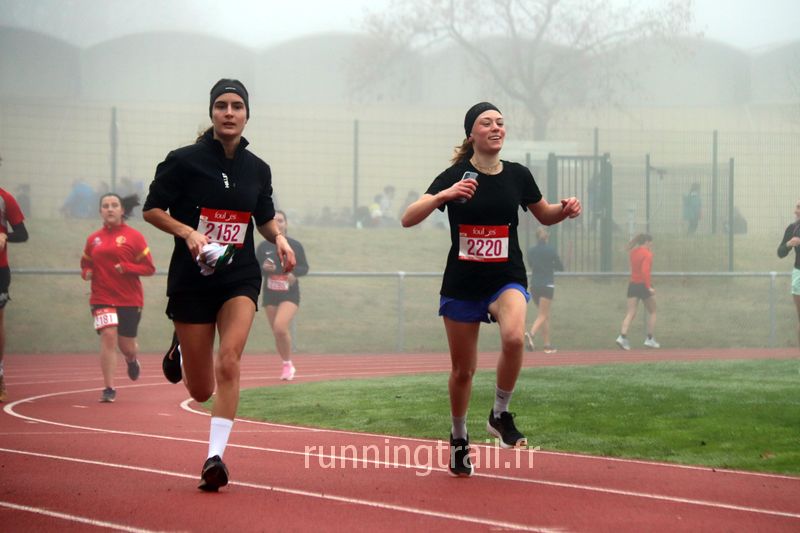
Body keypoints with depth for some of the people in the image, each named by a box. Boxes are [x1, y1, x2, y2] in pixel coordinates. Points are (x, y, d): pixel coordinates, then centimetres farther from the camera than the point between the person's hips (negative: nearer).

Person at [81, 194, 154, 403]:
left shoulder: (134, 237, -3)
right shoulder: (93, 239, 7)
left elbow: (149, 268, -3)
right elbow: (86, 264, 20)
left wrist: (126, 267, -18)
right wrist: (86, 273, -4)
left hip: (130, 300, -1)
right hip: (102, 298, 1)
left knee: (126, 345, 7)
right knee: (108, 335, -17)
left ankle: (132, 360, 46)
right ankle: (109, 389, -12)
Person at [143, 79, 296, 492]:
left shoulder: (257, 169, 5)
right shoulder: (184, 160, -6)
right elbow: (152, 209, -3)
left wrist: (279, 237, -2)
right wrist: (188, 232, -19)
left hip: (239, 276, 2)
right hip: (192, 278, -2)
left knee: (228, 362, -22)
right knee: (201, 391, 5)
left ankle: (215, 457, -19)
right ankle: (181, 349, 42)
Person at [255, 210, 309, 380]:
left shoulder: (295, 245, 0)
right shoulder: (263, 246, 4)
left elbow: (304, 267, 5)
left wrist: (294, 272, -16)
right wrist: (264, 268, -15)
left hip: (290, 294, -3)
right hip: (270, 295, 3)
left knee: (280, 327, -22)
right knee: (277, 332, 6)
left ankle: (288, 364, -4)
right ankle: (287, 366, 25)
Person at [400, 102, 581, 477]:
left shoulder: (517, 175, 0)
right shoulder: (455, 176, -8)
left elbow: (544, 215, 18)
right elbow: (408, 219, -18)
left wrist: (565, 210, -5)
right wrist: (444, 195, -33)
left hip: (507, 279, 1)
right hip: (462, 284, -1)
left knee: (514, 337, -31)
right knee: (463, 370, 7)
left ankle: (500, 415, -9)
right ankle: (459, 439, 33)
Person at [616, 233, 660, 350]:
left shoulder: (634, 252, 10)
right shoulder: (647, 254, -12)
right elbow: (645, 271, -24)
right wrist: (649, 287, -25)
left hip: (633, 285, 6)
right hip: (643, 285, -6)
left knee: (630, 313, 0)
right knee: (652, 312, 13)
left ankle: (622, 337, -19)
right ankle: (649, 339, 13)